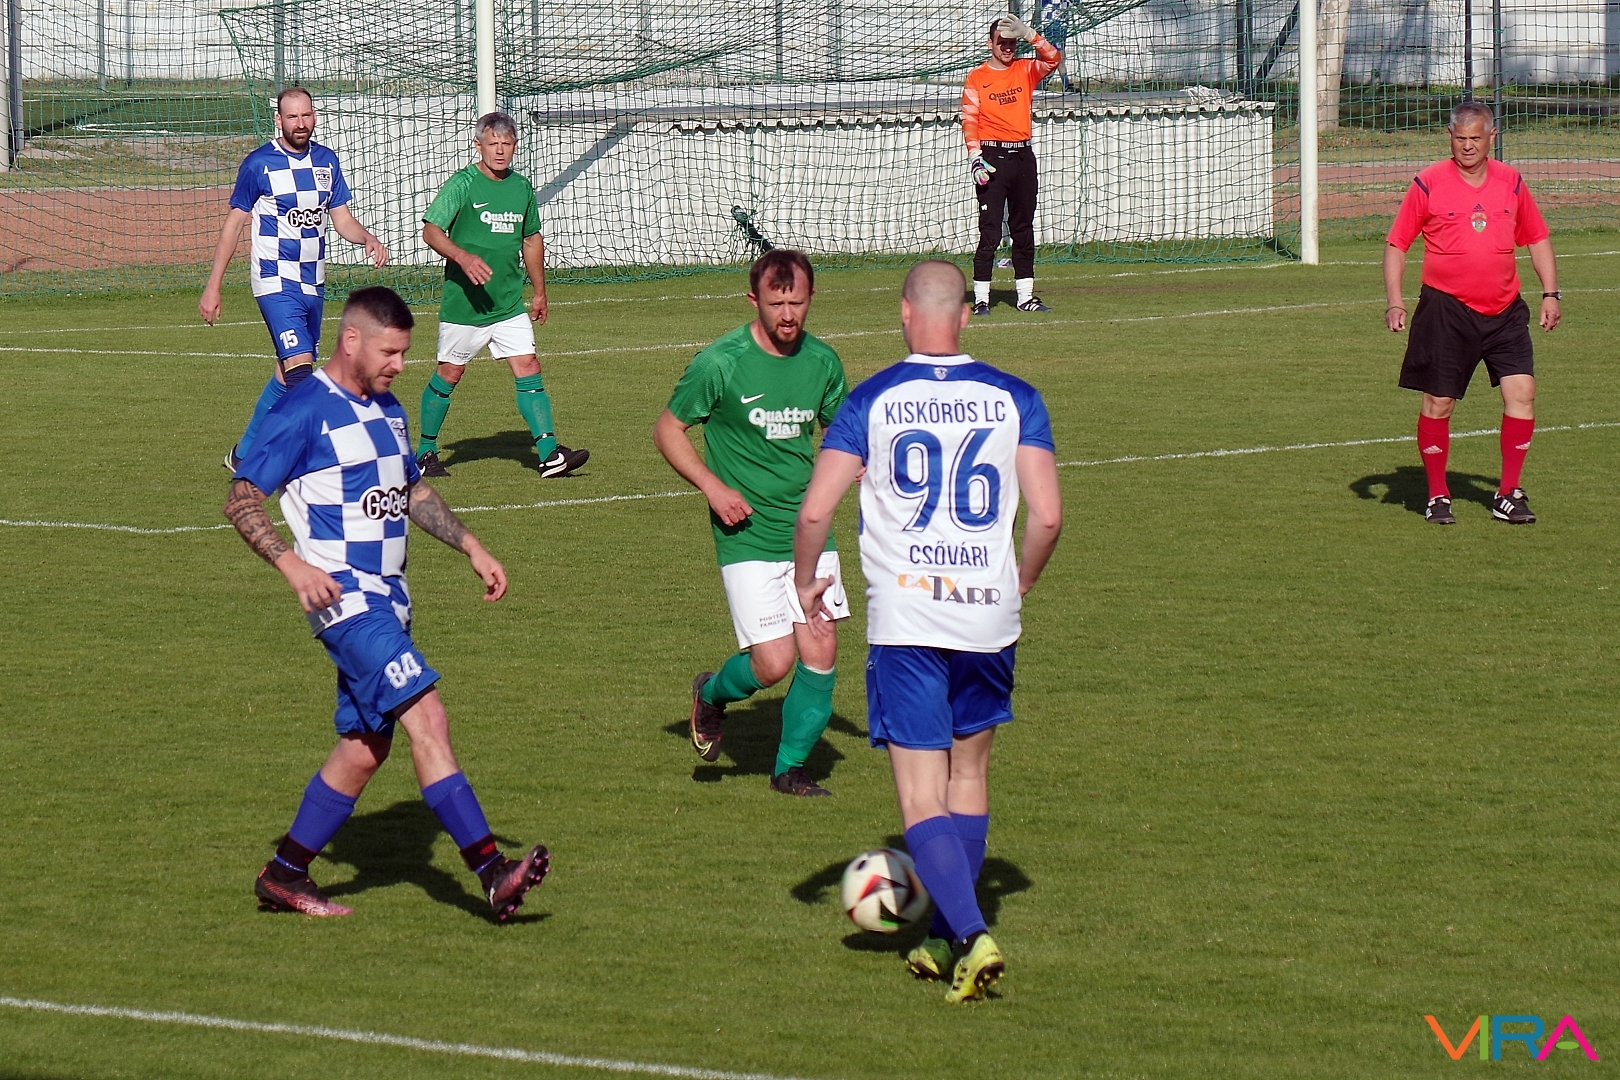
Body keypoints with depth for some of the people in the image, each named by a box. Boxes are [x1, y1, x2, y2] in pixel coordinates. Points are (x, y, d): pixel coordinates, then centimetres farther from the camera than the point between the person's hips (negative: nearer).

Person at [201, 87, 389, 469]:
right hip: (276, 281, -6)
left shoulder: (326, 161, 7)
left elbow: (342, 219, 12)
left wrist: (368, 239, -11)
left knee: (287, 374, 13)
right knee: (300, 365, -19)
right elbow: (234, 223, -1)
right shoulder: (259, 164, -8)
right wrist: (212, 287, -2)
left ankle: (244, 455, 27)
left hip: (313, 283, 6)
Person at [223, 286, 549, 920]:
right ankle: (491, 871, -25)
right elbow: (242, 500, -12)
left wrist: (471, 548, 19)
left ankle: (285, 876, 20)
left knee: (366, 744, 9)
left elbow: (412, 493, 29)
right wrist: (293, 565, -25)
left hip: (387, 599, 9)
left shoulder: (386, 411, 15)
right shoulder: (304, 412, -11)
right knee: (425, 716, -19)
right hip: (343, 595, -9)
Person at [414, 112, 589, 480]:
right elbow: (431, 231, -15)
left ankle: (549, 454, -10)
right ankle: (425, 453, 20)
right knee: (448, 374, 5)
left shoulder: (521, 187, 9)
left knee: (528, 369, -6)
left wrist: (540, 292, 25)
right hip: (463, 303, -4)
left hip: (510, 304, 4)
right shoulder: (462, 184, -8)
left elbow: (532, 239, 22)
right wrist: (463, 257, -32)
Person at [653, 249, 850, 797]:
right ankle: (713, 693, 23)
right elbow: (667, 429, -1)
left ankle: (790, 767, 17)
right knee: (774, 662, -11)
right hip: (748, 534, -5)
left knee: (820, 653, -2)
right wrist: (713, 486, -13)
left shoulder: (821, 361, 3)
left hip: (809, 530, 5)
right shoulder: (720, 364, -12)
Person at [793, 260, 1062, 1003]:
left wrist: (805, 582, 11)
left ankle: (971, 936, -21)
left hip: (904, 618, -3)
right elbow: (1048, 515, -4)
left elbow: (814, 509, -8)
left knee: (922, 799, -3)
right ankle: (946, 940, 28)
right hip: (988, 616, 3)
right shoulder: (1013, 399, 2)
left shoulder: (873, 400, -3)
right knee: (968, 773, 21)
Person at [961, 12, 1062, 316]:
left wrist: (1029, 35, -18)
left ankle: (1025, 296, 14)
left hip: (1023, 156, 4)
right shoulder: (976, 77, 1)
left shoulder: (1025, 71, 10)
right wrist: (975, 158, -16)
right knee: (990, 231, -8)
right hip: (992, 157, -4)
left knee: (1024, 231, 9)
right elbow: (969, 120, -5)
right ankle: (980, 298, -7)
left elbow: (1053, 59, -6)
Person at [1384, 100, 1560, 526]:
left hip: (1504, 310, 3)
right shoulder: (1428, 183, -3)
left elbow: (1537, 239, 18)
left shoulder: (1511, 182, 6)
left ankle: (1508, 495, 2)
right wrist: (1394, 300, -9)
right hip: (1446, 310, -3)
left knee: (1521, 391, -8)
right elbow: (1396, 243, 1)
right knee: (1438, 402, 0)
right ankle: (1437, 496, 16)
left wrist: (1551, 293, 9)